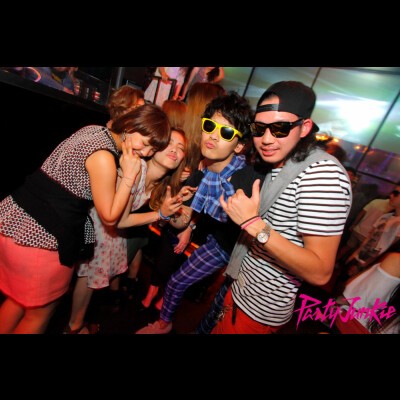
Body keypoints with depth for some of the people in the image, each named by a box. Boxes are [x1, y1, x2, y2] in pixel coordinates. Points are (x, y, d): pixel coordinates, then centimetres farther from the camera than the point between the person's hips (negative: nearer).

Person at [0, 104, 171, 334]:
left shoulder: (93, 130, 4)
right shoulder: (104, 158, -22)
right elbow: (110, 218, -14)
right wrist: (129, 175, -13)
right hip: (39, 238, -9)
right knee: (40, 313, 16)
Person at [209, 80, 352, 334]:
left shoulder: (323, 172, -26)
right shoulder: (278, 165, 3)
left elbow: (320, 273, -28)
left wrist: (254, 223, -34)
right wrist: (242, 213, -1)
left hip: (258, 310, -8)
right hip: (242, 285, 8)